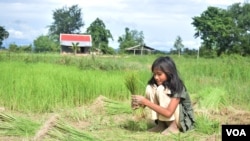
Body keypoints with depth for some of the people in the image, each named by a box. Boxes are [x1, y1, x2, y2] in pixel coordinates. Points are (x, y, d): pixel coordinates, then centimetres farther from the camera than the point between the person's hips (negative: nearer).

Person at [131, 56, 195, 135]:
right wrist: (140, 104, -28)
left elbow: (168, 113, -34)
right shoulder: (156, 83, -6)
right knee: (150, 88, -14)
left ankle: (173, 126, -17)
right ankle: (161, 124, -7)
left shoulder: (177, 87, -25)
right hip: (166, 119, 7)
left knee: (161, 89, -26)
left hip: (184, 122, -6)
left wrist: (146, 102, -35)